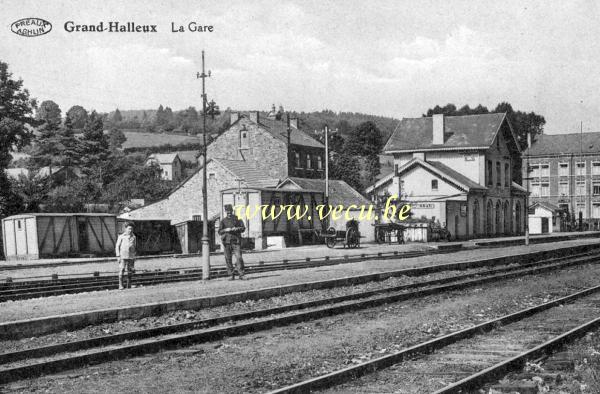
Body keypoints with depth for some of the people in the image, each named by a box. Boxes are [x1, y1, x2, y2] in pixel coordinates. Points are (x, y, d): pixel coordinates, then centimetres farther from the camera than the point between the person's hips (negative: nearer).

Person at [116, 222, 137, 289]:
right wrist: (118, 256, -5)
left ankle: (128, 285, 9)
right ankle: (120, 285, -4)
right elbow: (117, 247, 2)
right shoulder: (121, 237, 0)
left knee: (130, 271, 2)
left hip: (131, 257, 3)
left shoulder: (133, 237, 10)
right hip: (123, 256, -3)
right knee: (121, 271, -7)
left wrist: (134, 257, 13)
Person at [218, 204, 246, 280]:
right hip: (227, 242, 1)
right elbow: (219, 232, 4)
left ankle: (241, 274, -7)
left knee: (239, 258, -11)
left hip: (236, 241, -1)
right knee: (228, 259, 0)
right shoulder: (223, 221, 12)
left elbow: (243, 228, 7)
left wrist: (237, 228, -13)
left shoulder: (237, 219, 11)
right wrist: (226, 230, -15)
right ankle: (231, 275, 7)